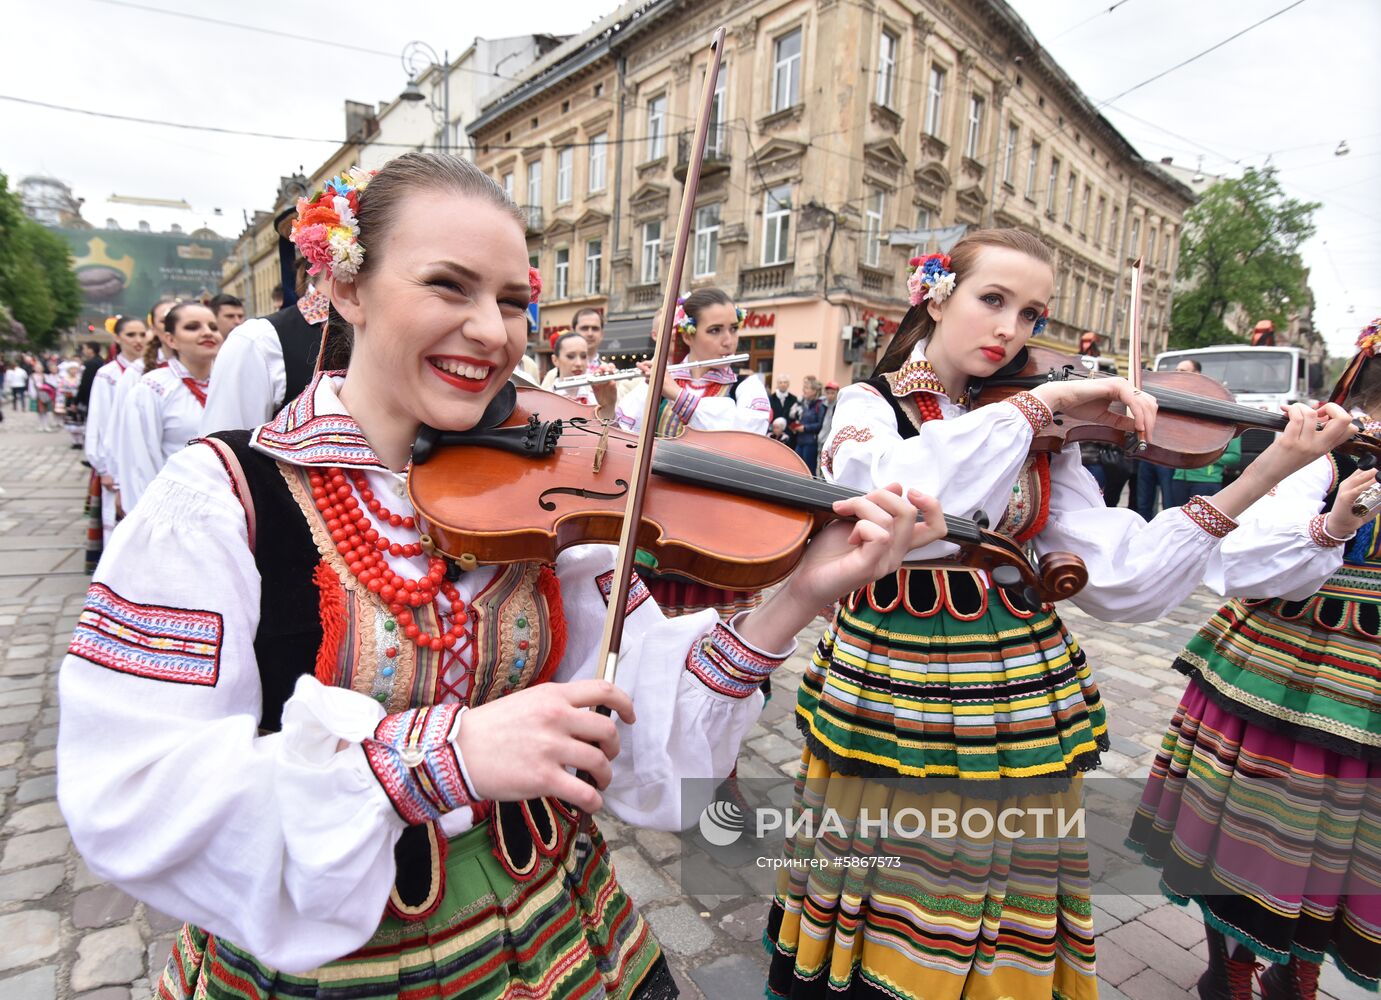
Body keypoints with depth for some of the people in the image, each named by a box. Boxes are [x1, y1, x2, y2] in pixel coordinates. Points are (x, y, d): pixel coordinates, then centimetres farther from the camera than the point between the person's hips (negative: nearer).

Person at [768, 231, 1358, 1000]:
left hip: (1014, 719, 3)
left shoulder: (1042, 437, 4)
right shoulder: (868, 405, -4)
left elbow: (1122, 580, -6)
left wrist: (1267, 471, -11)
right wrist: (1040, 401, -22)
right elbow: (898, 497, -29)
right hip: (890, 708, -2)